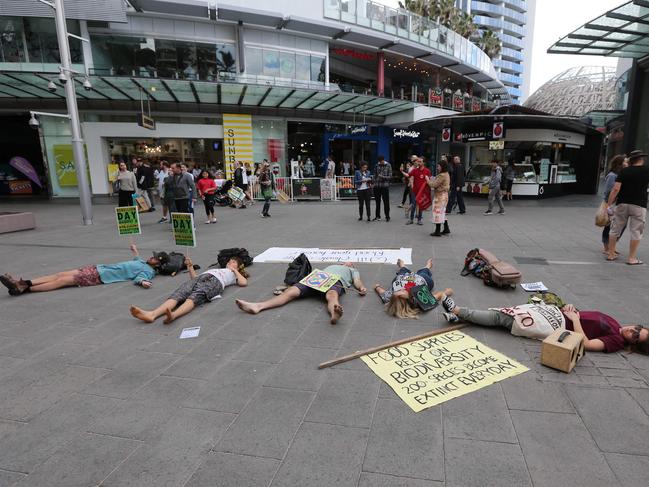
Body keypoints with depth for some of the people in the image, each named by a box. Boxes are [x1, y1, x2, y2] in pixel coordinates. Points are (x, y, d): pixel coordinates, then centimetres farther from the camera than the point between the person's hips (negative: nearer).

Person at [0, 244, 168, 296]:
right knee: (62, 274, 1)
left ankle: (24, 288, -11)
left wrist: (142, 282, -51)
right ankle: (24, 282, -1)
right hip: (99, 267, 9)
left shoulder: (148, 271, -10)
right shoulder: (143, 262, 17)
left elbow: (139, 276, -30)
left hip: (101, 276, -9)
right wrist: (135, 251, 54)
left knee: (63, 280, -13)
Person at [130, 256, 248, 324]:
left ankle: (173, 315, -64)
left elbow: (244, 283, 9)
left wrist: (235, 270, 19)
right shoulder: (215, 269, 45)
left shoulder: (233, 273, 32)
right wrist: (190, 266, 25)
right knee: (178, 295, -27)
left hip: (214, 282, -4)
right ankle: (152, 314, -50)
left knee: (195, 297, -37)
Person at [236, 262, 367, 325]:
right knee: (291, 291, -21)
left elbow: (357, 282, 19)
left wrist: (362, 288, -4)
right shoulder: (330, 266, 46)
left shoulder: (353, 271, 38)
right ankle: (257, 306, -39)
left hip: (336, 281, -4)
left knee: (331, 295, -41)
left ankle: (334, 314, -77)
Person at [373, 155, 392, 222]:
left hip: (385, 186, -3)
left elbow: (390, 176, -4)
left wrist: (383, 177, -19)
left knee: (386, 202, 1)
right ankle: (377, 216, 19)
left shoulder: (388, 166, -1)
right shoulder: (377, 165, 9)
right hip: (377, 186, 3)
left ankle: (387, 217, 10)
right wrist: (374, 183, 6)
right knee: (377, 202, 10)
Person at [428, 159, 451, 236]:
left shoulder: (442, 176, -19)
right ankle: (446, 229, 26)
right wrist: (432, 180, 5)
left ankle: (438, 231, -2)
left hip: (440, 195, -10)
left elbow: (434, 185, -20)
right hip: (444, 195, 11)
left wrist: (428, 180, -5)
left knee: (438, 212, -6)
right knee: (442, 212, 19)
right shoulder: (446, 174, 13)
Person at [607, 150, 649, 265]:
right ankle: (631, 258, 8)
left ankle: (611, 254, 16)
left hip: (622, 204, 1)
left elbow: (616, 189, -9)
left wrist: (609, 204, -6)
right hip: (638, 206, -1)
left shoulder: (624, 171, -1)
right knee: (636, 232, 5)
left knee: (615, 230, 10)